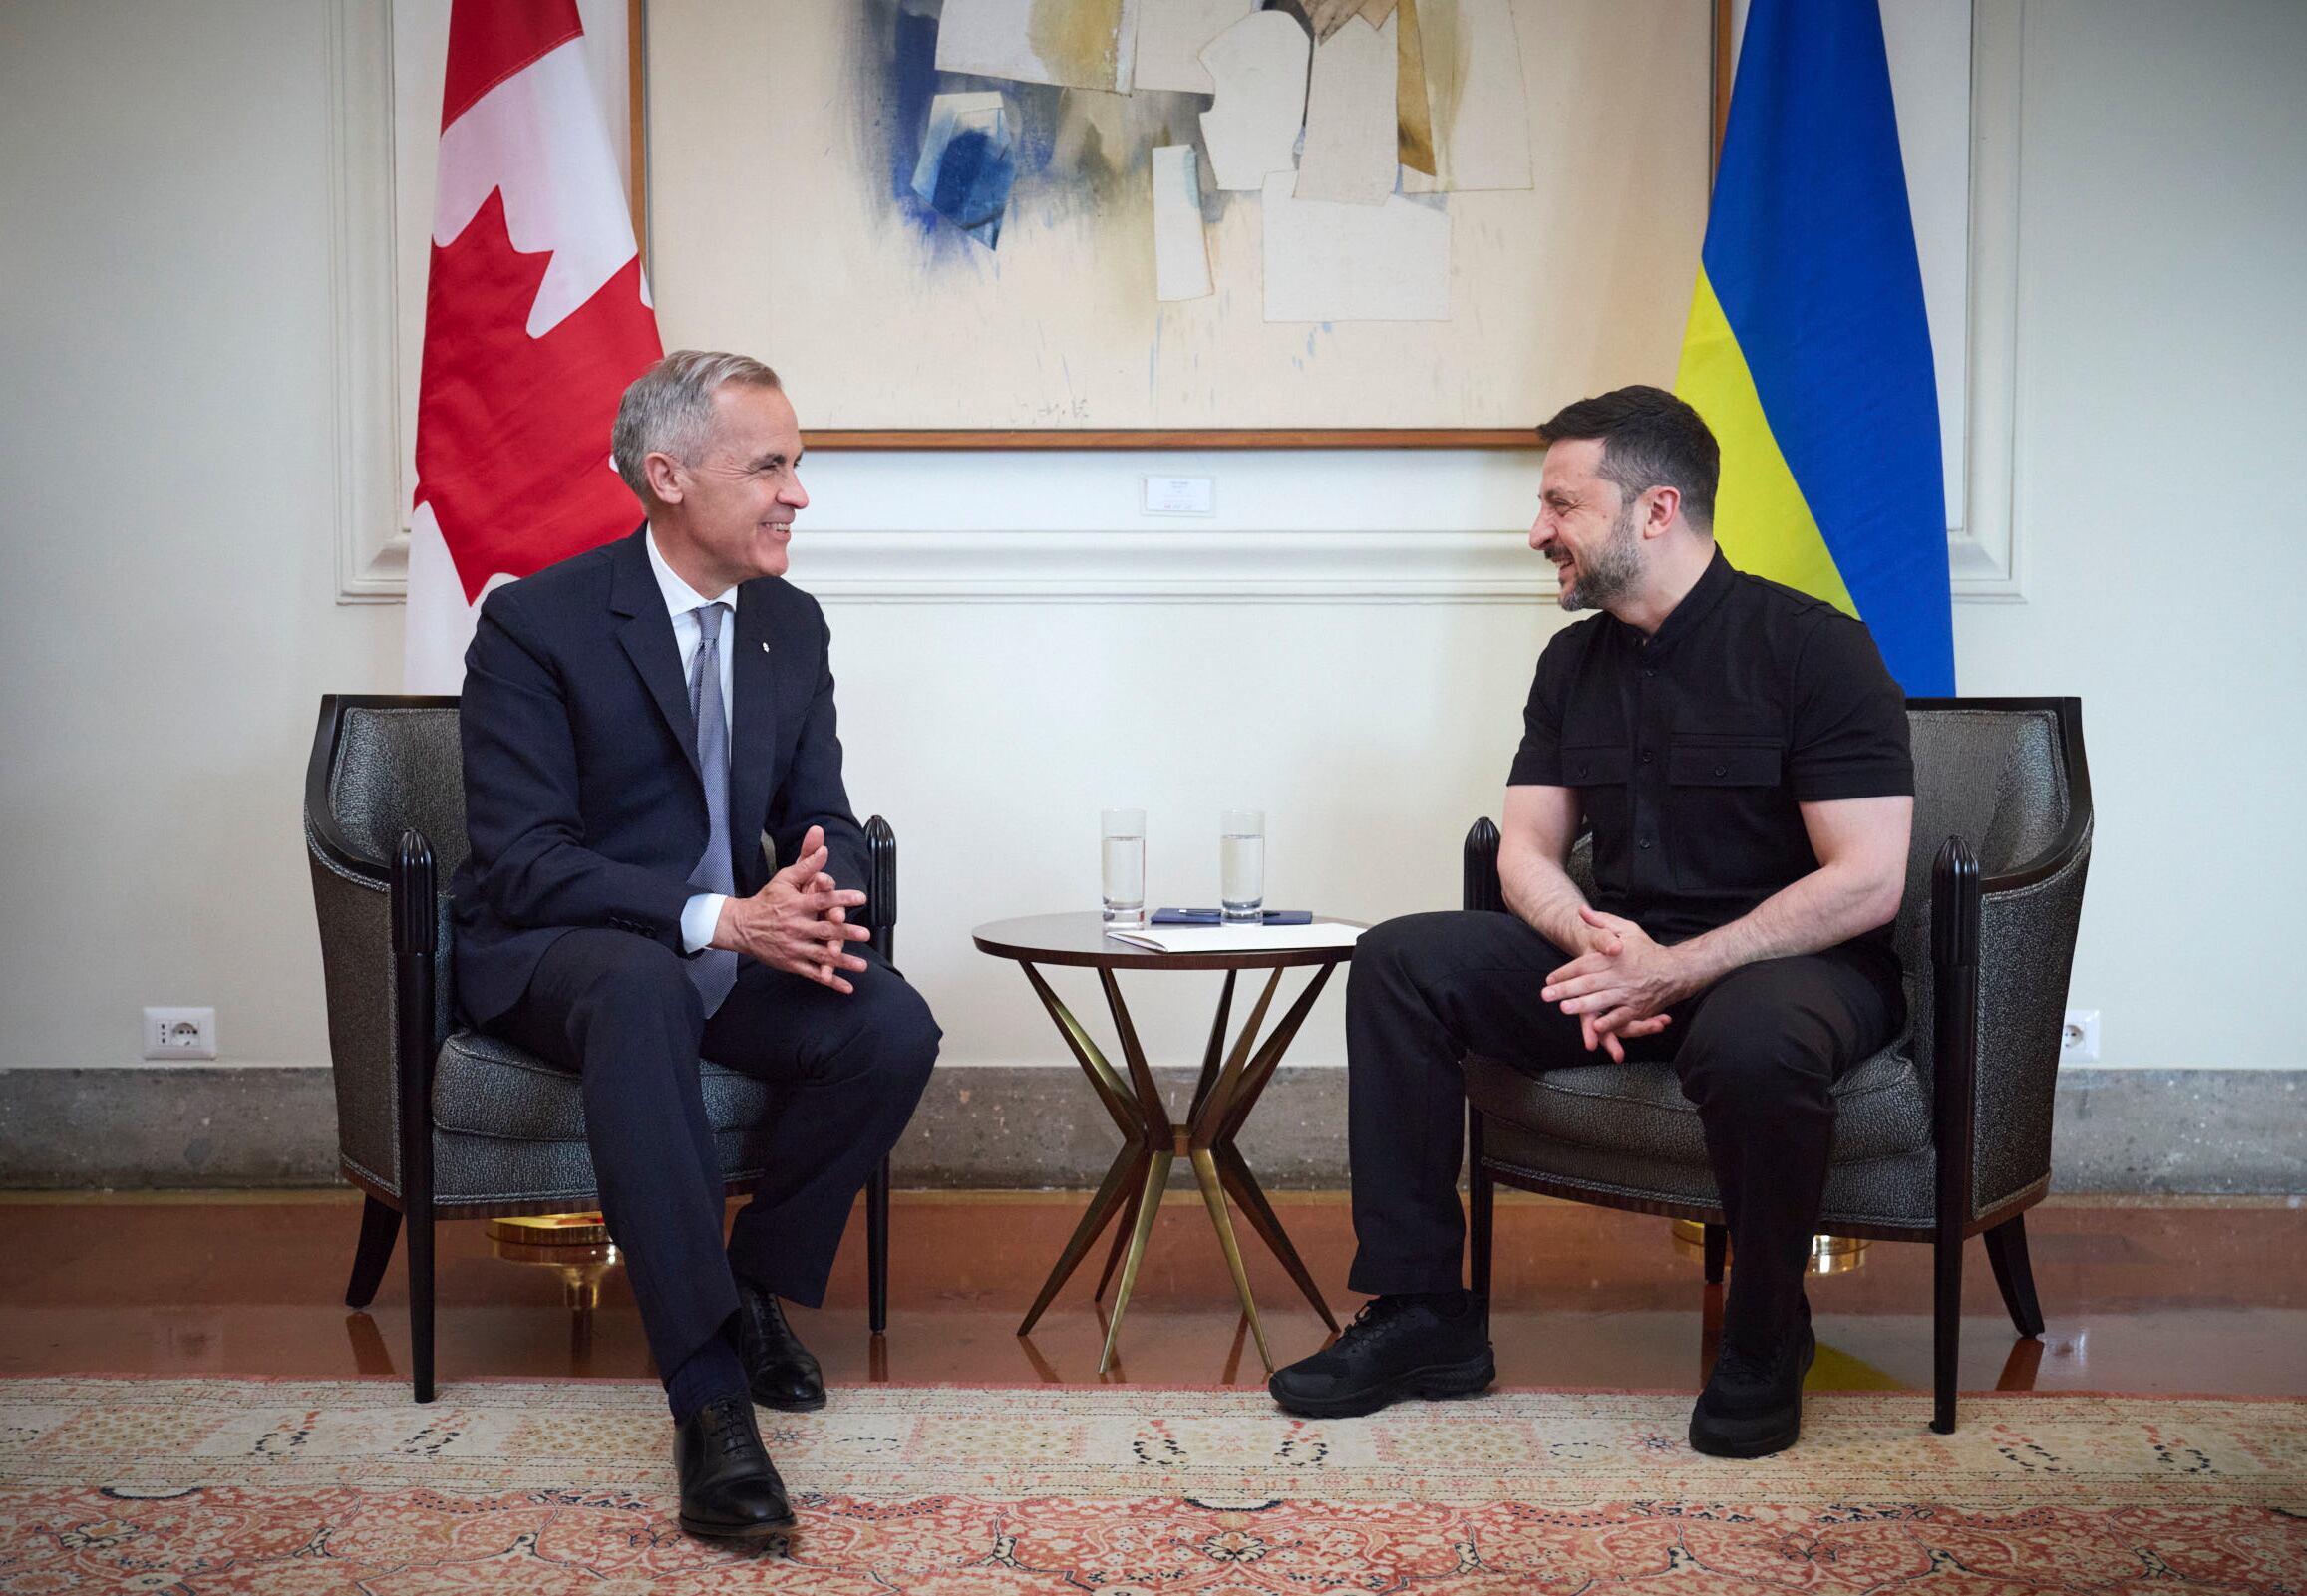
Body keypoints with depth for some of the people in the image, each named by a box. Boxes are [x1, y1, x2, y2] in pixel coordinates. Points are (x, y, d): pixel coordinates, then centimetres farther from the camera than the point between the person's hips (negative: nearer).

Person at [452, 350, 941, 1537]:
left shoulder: (792, 625, 7)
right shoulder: (536, 623, -12)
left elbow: (824, 818, 7)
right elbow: (522, 860, -18)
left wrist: (819, 897, -20)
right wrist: (719, 916, -32)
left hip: (734, 946, 5)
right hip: (553, 953, -5)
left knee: (894, 1029, -24)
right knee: (644, 985, -40)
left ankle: (759, 1285, 0)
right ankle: (708, 1390, -42)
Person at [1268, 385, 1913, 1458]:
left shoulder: (1810, 646, -12)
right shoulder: (1575, 661, 9)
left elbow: (1871, 881, -18)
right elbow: (1527, 850, 8)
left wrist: (1678, 969, -24)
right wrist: (1592, 945, -16)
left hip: (1798, 961, -6)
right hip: (1624, 957, 6)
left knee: (1754, 1039, -41)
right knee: (1401, 962, -12)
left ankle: (1764, 1344, -13)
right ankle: (1423, 1313, -8)